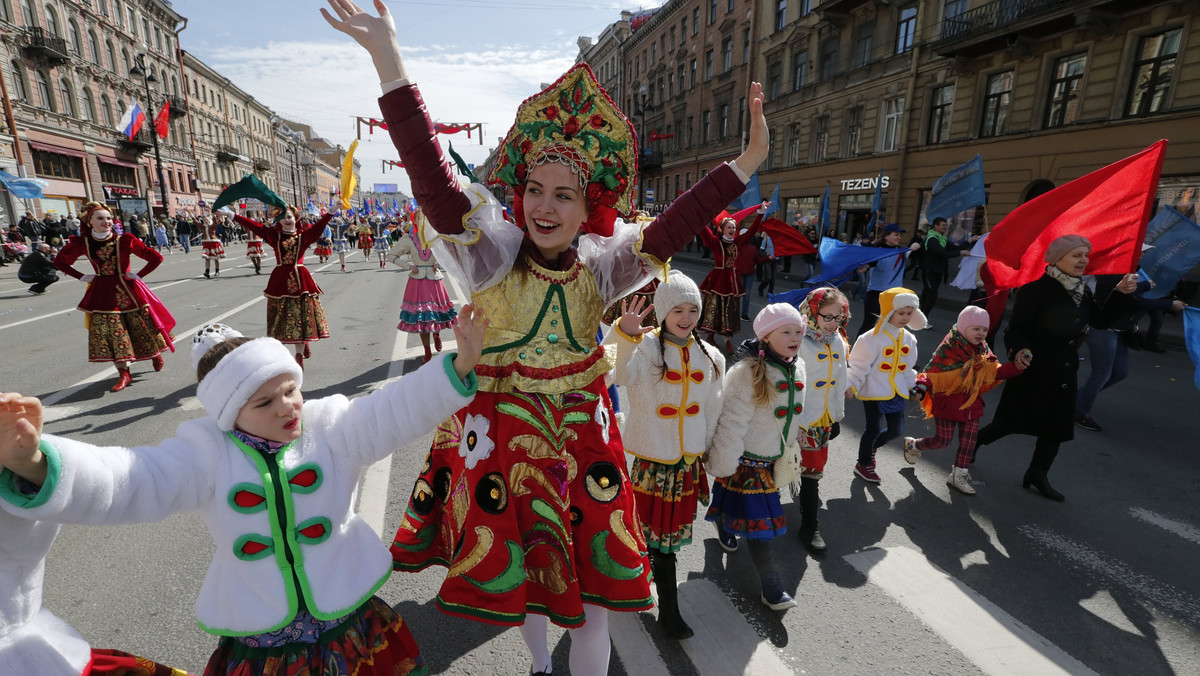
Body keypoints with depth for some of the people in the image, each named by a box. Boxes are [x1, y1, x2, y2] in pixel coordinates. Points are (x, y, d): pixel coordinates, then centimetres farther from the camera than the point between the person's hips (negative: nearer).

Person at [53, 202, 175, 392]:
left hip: (128, 289, -2)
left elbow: (156, 257, -7)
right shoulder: (82, 243, 0)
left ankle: (156, 354, 31)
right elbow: (59, 261, 16)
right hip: (102, 293, 2)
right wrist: (82, 277, 5)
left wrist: (138, 275, -7)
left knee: (143, 326, 4)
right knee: (110, 331, -2)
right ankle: (123, 373, 4)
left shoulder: (124, 240, -8)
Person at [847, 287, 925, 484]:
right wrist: (851, 386, -18)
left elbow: (908, 367, 17)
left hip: (896, 392, 6)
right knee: (873, 428, 3)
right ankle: (863, 464, 24)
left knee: (897, 430, 8)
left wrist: (912, 386, 19)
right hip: (874, 391, -6)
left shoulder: (908, 339, 4)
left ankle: (871, 446, 39)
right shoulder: (872, 338, -18)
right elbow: (859, 365, -14)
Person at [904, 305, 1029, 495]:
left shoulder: (983, 350, 4)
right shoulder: (948, 348, -18)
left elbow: (996, 372, 6)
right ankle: (913, 445, 30)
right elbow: (931, 371, -17)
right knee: (943, 440, 2)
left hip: (971, 402, 7)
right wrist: (922, 387, -33)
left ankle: (959, 475, 22)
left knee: (970, 440, 8)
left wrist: (1016, 365, -10)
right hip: (947, 401, -6)